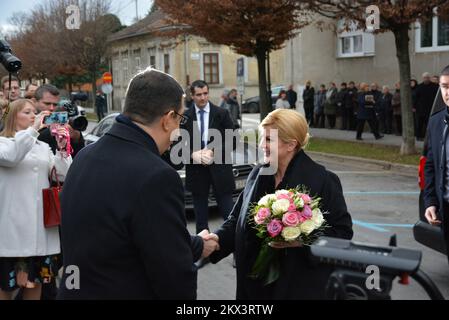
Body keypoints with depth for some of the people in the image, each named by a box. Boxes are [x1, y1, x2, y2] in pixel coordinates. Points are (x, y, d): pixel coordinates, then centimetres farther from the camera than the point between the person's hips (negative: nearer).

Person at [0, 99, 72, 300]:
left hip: (40, 223, 5)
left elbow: (63, 176, 5)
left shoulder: (43, 146, 17)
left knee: (35, 279, 13)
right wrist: (33, 129, -25)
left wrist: (62, 149, -8)